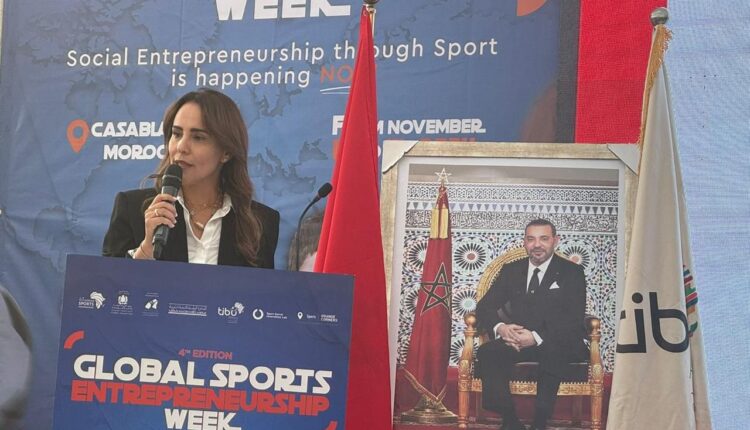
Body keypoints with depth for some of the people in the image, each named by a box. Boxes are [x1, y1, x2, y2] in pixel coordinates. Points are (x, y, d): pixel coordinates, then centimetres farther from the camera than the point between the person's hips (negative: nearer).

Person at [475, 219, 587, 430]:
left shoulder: (572, 273, 5)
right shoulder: (510, 270, 16)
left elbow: (575, 320, -7)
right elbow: (484, 306, 10)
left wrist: (537, 337, -23)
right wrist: (500, 327, -15)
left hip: (558, 344, -3)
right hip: (516, 340, 3)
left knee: (553, 355, -39)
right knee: (487, 353, -29)